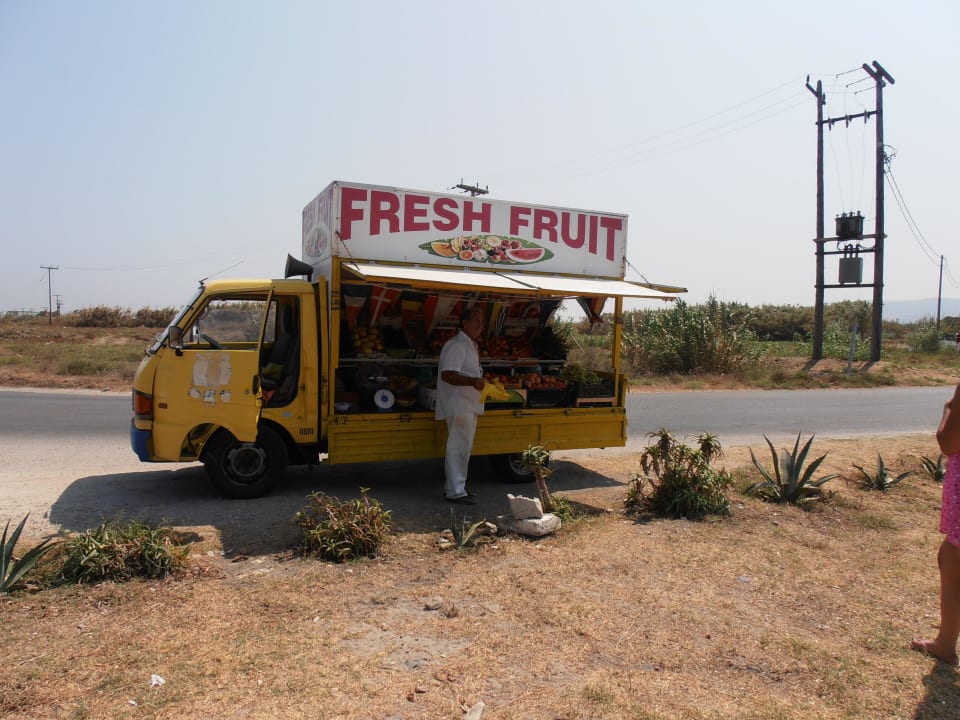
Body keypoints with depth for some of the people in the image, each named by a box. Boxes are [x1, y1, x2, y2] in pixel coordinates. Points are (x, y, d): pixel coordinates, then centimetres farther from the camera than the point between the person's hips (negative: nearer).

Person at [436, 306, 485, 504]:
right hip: (458, 405, -11)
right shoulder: (456, 345, -15)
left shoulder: (471, 345, 18)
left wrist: (481, 382, 16)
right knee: (458, 447, -7)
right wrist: (472, 381, -34)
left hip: (470, 405, 11)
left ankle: (453, 486, 25)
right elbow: (447, 375, -25)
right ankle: (456, 492, -1)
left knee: (464, 448, 16)